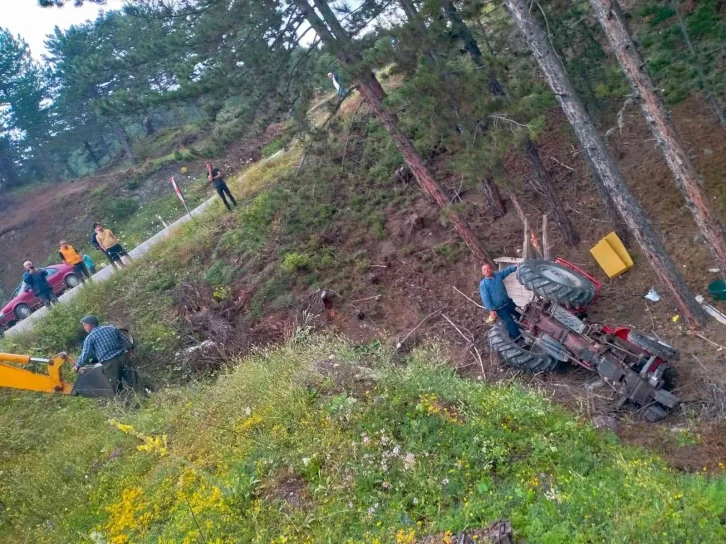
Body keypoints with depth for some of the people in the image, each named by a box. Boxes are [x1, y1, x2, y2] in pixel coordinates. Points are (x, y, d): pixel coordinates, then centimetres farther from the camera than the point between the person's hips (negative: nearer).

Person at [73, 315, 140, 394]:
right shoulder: (111, 328, 13)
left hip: (109, 363, -4)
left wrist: (77, 366, 15)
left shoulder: (90, 338, 0)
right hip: (123, 357, 4)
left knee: (116, 390, 6)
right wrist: (131, 351, 29)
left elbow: (85, 356, -1)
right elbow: (125, 341, 18)